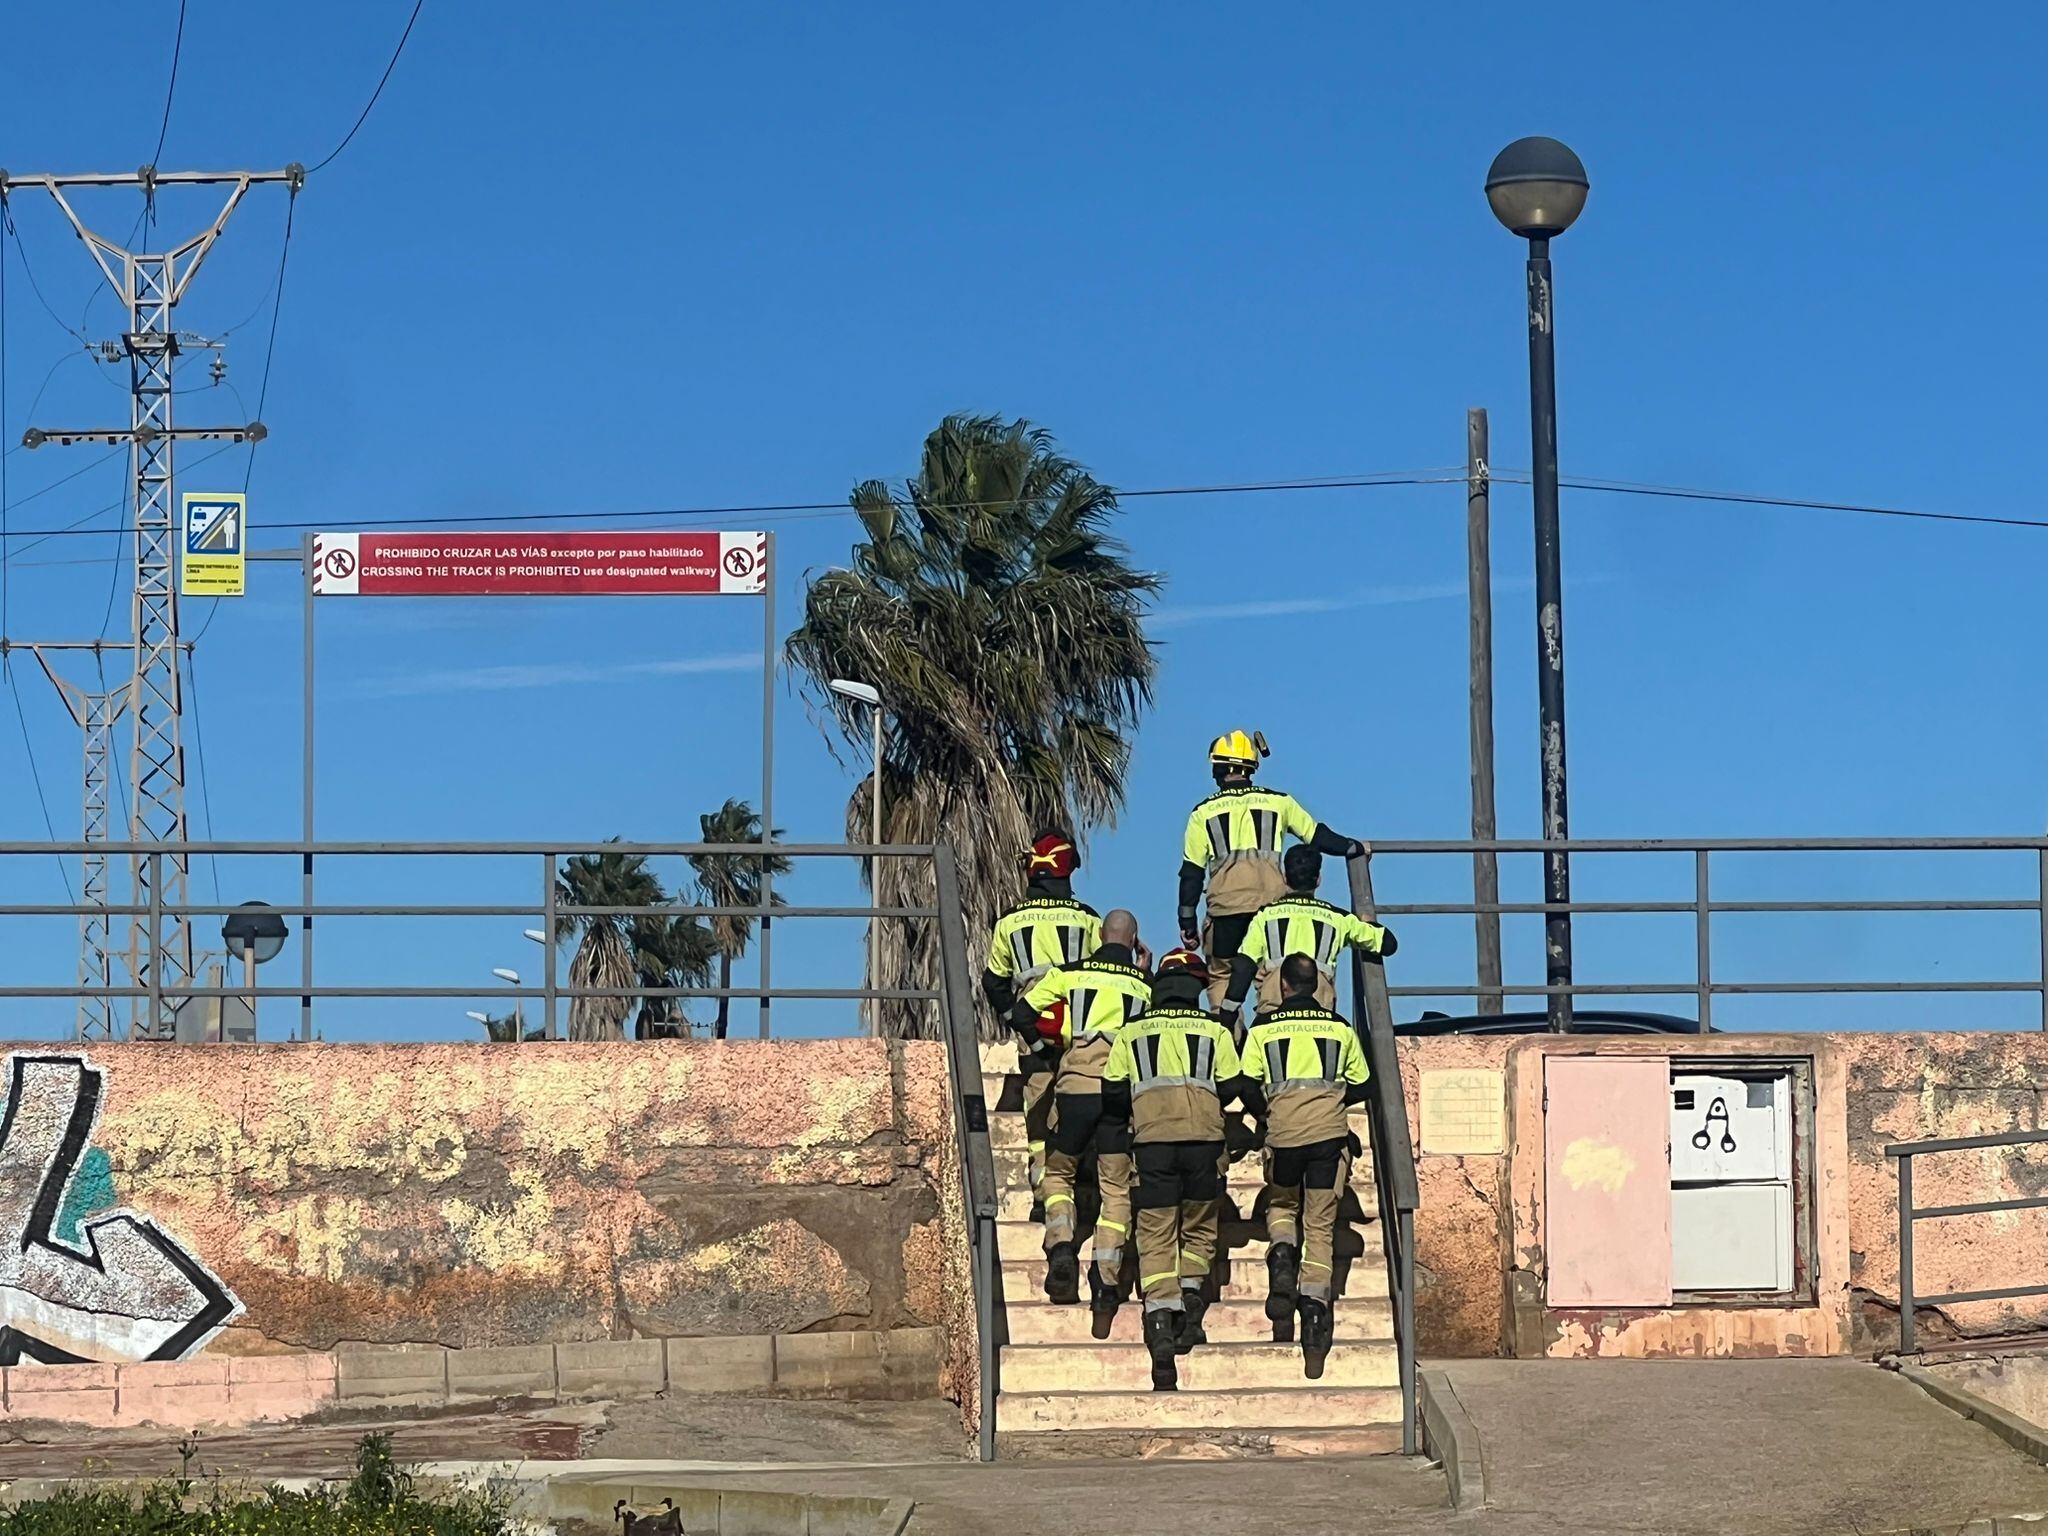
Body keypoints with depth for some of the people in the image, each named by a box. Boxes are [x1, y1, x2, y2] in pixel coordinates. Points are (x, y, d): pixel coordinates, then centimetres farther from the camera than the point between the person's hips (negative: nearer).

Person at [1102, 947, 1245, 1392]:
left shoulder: (1132, 1033, 12)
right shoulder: (1215, 1031, 11)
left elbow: (1112, 1093, 10)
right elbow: (1230, 1088, 9)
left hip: (1151, 1139, 0)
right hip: (1203, 1137, 0)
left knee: (1156, 1237, -1)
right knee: (1199, 1229, 16)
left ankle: (1161, 1322, -16)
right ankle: (1190, 1310, 3)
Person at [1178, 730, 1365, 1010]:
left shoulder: (1203, 812, 16)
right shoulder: (1278, 801, 16)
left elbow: (1191, 874, 14)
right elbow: (1317, 836, 23)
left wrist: (1187, 924, 18)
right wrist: (1355, 848, 41)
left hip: (1226, 901, -1)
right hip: (1272, 898, 1)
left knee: (1221, 974, 6)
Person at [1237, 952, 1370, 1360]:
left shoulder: (1263, 1028, 4)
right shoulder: (1340, 1027, 10)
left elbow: (1247, 1086, 0)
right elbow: (1359, 1085, 16)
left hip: (1284, 1131, -1)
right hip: (1330, 1132, 1)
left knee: (1281, 1206, 23)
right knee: (1320, 1225, 4)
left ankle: (1282, 1253, -7)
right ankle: (1315, 1307, -9)